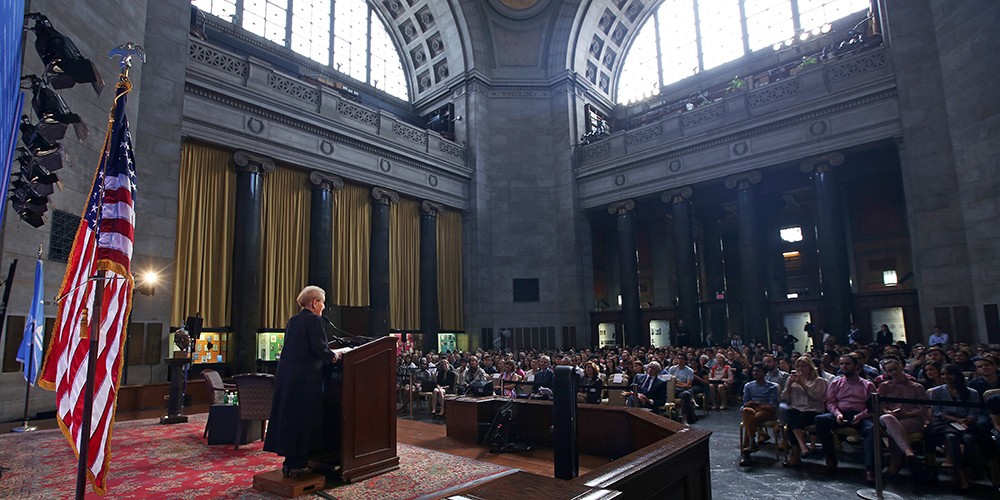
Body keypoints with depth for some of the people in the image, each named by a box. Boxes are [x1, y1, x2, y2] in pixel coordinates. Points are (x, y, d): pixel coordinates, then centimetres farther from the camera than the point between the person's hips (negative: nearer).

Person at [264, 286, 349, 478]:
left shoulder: (293, 321, 14)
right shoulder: (313, 320, -11)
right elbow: (320, 349, -18)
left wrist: (331, 353, 22)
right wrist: (336, 355, 0)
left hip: (285, 376, 8)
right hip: (305, 378, -8)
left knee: (288, 416, 12)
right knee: (304, 419, 1)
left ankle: (289, 464, 20)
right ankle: (296, 466, 8)